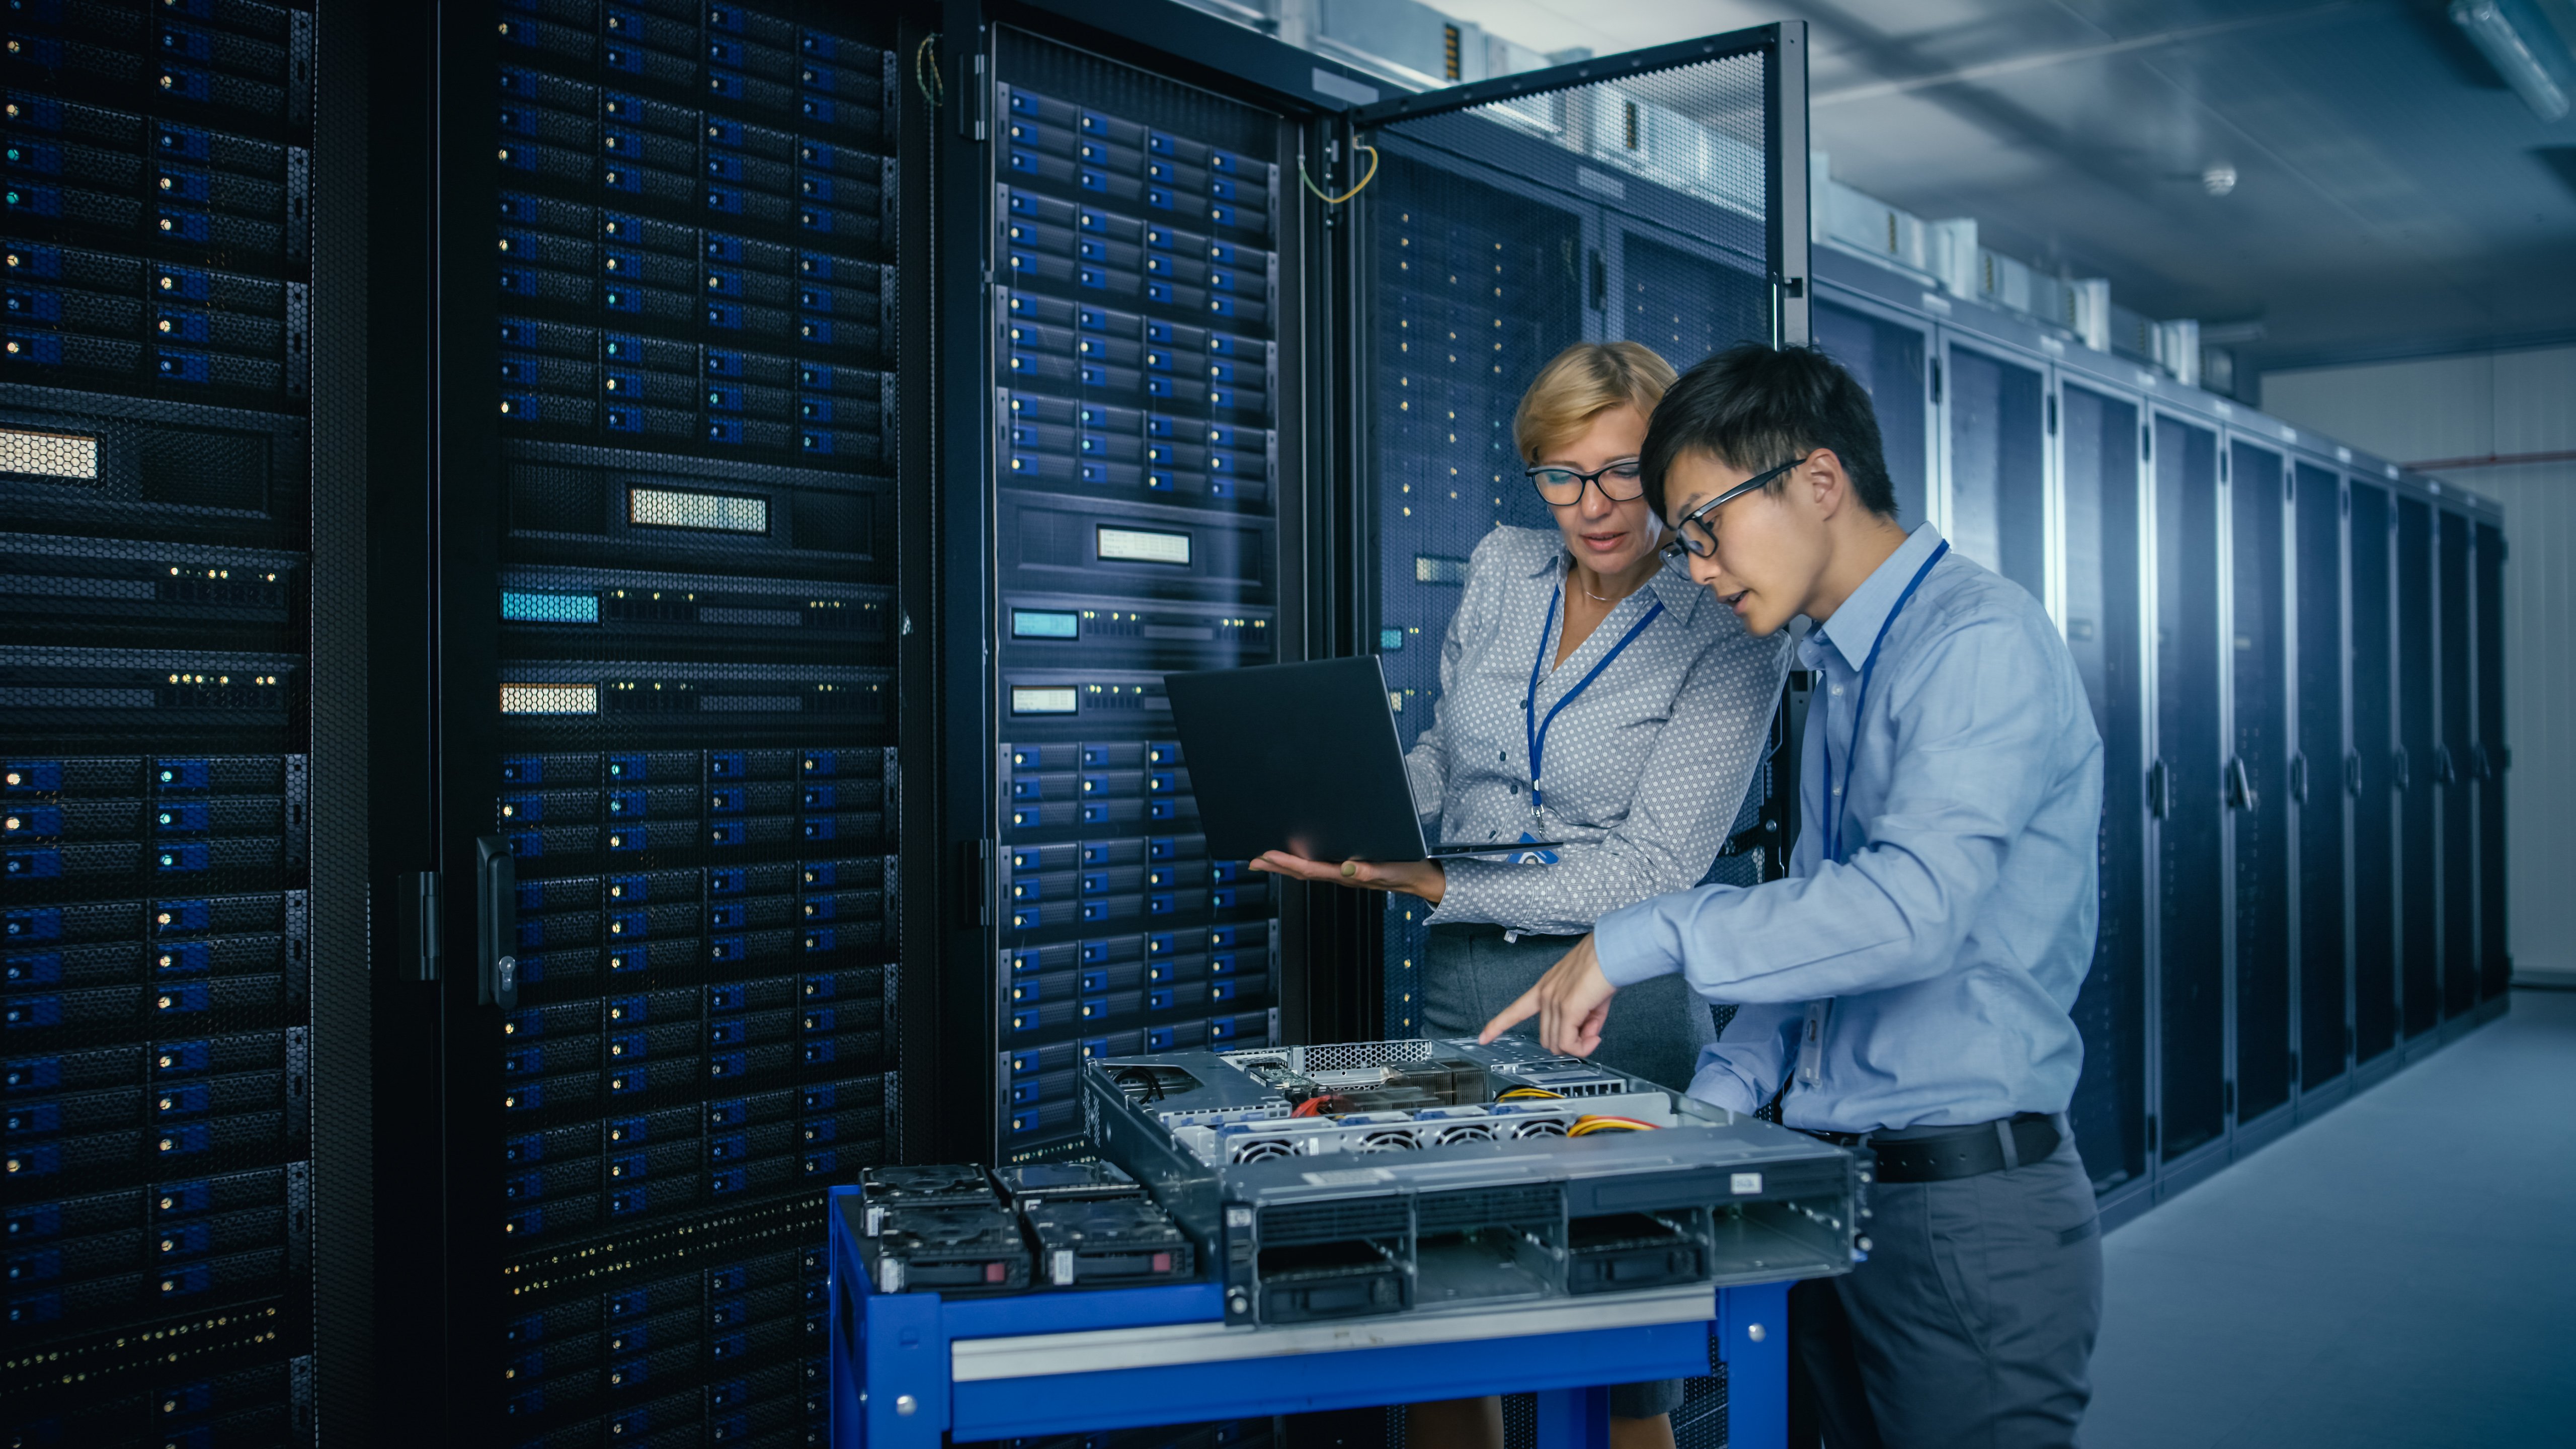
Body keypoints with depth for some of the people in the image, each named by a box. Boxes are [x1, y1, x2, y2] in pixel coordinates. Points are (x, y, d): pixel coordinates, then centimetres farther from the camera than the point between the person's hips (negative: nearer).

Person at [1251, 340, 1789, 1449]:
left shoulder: (1728, 633, -8)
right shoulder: (1502, 572, 7)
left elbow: (1650, 870, -15)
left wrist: (1430, 885, -22)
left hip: (1618, 1011, -4)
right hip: (1457, 985, 5)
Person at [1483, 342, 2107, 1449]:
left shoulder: (1982, 642, -14)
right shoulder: (1836, 673, 16)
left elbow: (1911, 907, -28)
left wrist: (1639, 941, -22)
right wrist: (1717, 1103, 5)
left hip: (1966, 1210, -8)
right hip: (1834, 1189, 8)